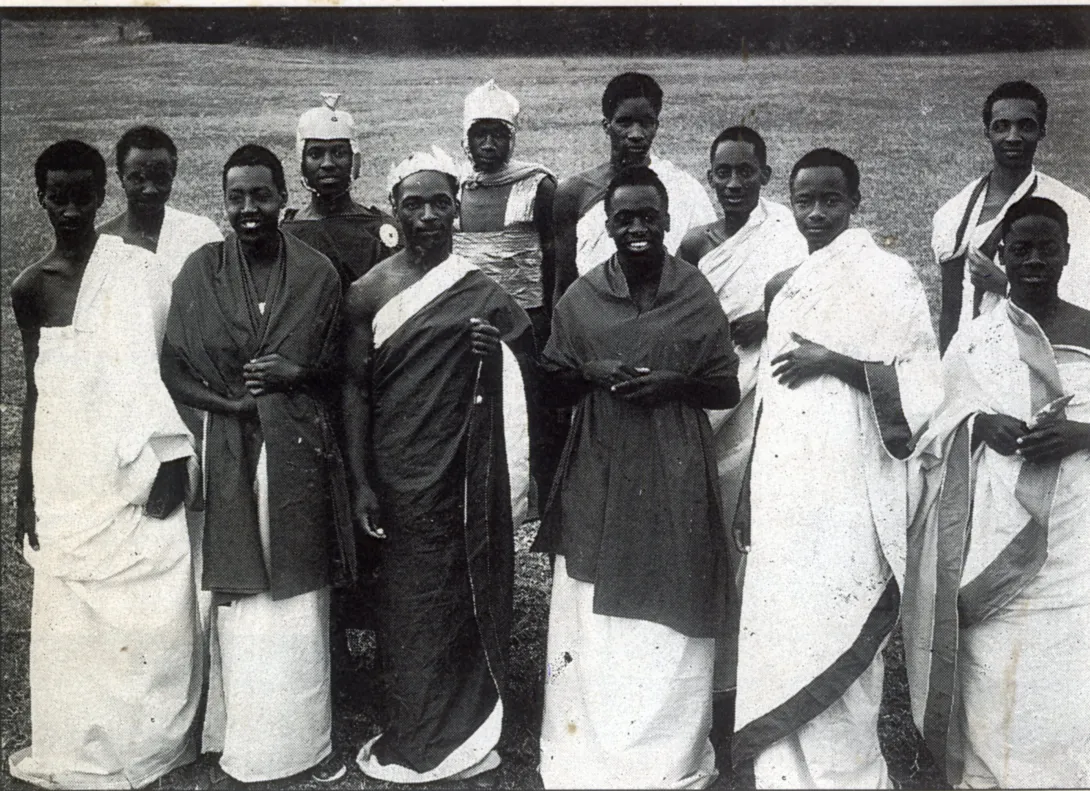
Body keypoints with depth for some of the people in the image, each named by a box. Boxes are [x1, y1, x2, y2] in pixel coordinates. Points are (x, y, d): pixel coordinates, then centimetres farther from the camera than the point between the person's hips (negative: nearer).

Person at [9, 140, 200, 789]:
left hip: (133, 470, -3)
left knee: (149, 612, 1)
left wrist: (171, 455, -13)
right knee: (72, 616, 10)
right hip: (63, 479, 4)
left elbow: (166, 365, -5)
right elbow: (36, 390, 11)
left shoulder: (137, 268, -4)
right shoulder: (29, 288, 7)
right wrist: (26, 490, 10)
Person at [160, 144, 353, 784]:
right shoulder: (201, 272, 2)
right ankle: (247, 742, 20)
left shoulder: (318, 273, 1)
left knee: (301, 592, 6)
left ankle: (308, 737, 20)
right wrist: (233, 404, -12)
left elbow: (336, 367, 8)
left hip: (301, 450, 0)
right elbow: (174, 370, 2)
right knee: (242, 595, 5)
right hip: (231, 451, 0)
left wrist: (294, 374, -12)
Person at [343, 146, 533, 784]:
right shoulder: (370, 290, 0)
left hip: (465, 467, 1)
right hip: (399, 469, -1)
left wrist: (495, 347, -11)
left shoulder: (482, 289, 3)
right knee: (412, 600, 5)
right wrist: (362, 482, -4)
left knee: (465, 592, 7)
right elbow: (356, 388, 0)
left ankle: (461, 730, 25)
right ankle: (416, 739, 21)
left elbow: (531, 356, 13)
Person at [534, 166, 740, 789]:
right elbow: (552, 387, 11)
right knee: (593, 625, 4)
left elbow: (728, 389, 5)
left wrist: (675, 383, -13)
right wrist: (589, 373, -9)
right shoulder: (581, 298, 5)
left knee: (667, 626, 3)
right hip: (599, 480, 1)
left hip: (675, 480, -1)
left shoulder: (698, 293, 2)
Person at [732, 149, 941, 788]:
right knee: (781, 644, 9)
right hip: (784, 496, 6)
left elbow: (924, 385, -8)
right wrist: (753, 495, 19)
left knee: (833, 651, -4)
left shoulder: (889, 276, -3)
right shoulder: (785, 288, 16)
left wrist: (834, 364, -17)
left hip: (846, 499, -6)